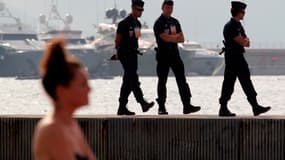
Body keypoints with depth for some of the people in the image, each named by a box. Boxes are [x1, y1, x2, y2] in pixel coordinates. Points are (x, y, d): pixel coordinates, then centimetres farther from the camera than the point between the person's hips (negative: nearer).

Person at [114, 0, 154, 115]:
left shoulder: (137, 23, 13)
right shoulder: (124, 23, -13)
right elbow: (117, 39, -7)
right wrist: (119, 52, 2)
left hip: (133, 54, 9)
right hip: (125, 55, -9)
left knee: (127, 82, 9)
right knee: (133, 79, -15)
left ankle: (122, 108, 13)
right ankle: (143, 103, -25)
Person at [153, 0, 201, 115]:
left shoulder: (175, 22, 14)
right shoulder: (159, 23, -6)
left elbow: (181, 39, 8)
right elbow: (165, 38, -19)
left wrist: (171, 37, -10)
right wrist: (177, 36, -4)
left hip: (174, 54, 6)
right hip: (163, 55, -6)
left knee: (182, 80, -2)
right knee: (162, 81, 1)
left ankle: (187, 105, -5)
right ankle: (161, 107, 8)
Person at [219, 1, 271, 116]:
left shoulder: (238, 25, 14)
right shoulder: (230, 27, -17)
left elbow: (247, 43, 15)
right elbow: (243, 42, -20)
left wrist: (245, 40, -7)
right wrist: (245, 40, 1)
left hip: (239, 57, 10)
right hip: (232, 58, -10)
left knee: (246, 82, 9)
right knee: (228, 84, -4)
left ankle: (255, 107, 11)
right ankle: (223, 109, 2)